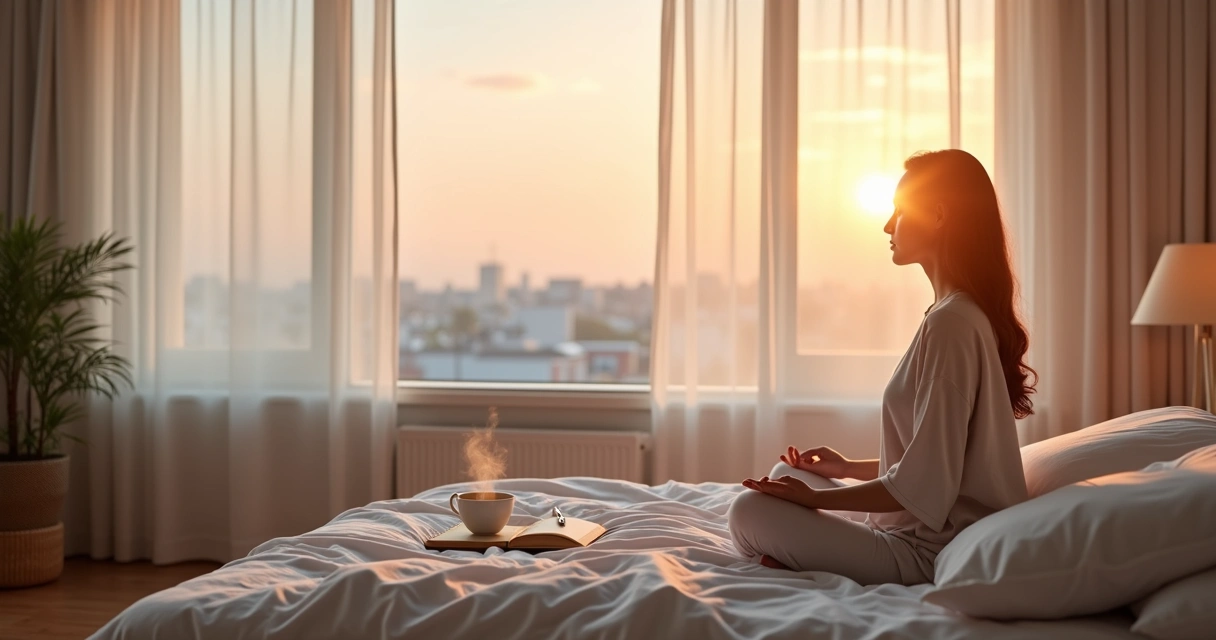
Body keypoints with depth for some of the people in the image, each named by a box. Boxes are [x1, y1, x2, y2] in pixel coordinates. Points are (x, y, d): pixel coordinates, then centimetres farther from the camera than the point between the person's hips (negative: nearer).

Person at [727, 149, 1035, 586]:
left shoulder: (949, 323, -21)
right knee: (786, 474, 18)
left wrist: (817, 497, -14)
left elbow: (923, 484, -23)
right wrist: (848, 468, 15)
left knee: (750, 512, -14)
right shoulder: (972, 314, 11)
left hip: (932, 549, -10)